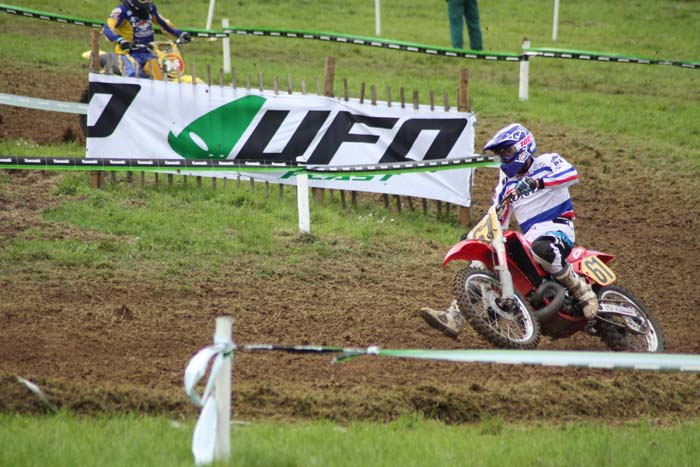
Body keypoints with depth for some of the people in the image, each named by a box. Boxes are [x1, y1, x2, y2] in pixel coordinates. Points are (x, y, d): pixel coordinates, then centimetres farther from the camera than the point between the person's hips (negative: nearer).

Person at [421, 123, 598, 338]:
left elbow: (572, 174, -19)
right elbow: (497, 218, 25)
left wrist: (538, 182, -32)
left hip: (557, 228, -7)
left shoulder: (547, 162, 3)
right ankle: (454, 318, -11)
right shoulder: (507, 183, 23)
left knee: (541, 250, -43)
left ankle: (584, 291, -26)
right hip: (528, 237, 7)